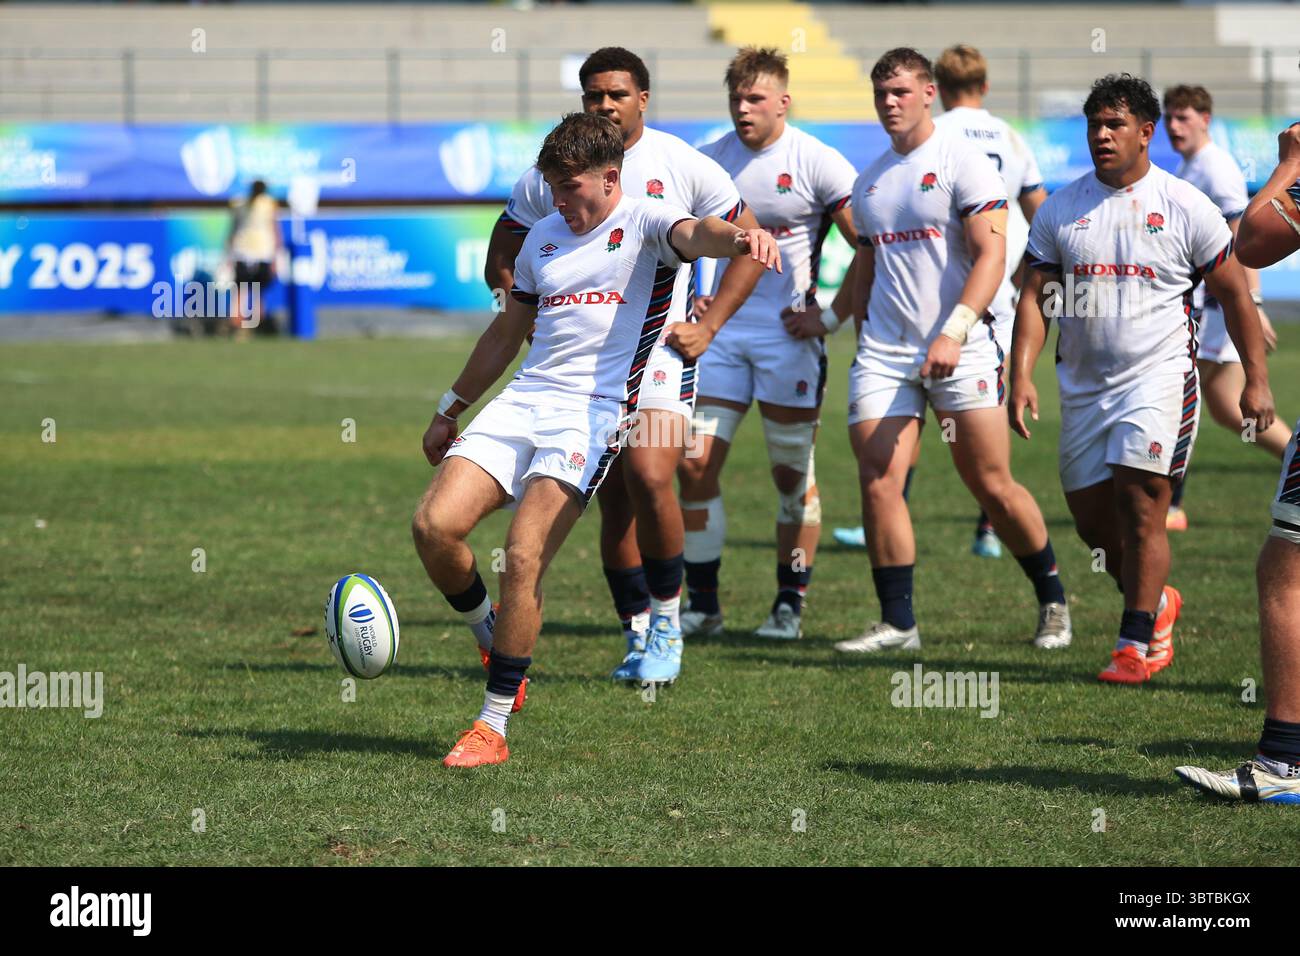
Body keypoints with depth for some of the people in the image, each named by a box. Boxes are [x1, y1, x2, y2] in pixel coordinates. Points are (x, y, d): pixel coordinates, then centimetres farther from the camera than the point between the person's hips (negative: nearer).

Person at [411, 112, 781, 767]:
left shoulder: (643, 223, 1)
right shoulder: (543, 236, 21)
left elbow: (694, 233, -24)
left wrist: (738, 239, -48)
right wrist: (451, 409, 36)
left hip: (593, 411, -6)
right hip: (521, 400, 6)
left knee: (523, 558, -19)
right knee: (434, 526, -13)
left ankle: (493, 726, -10)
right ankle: (492, 642, 15)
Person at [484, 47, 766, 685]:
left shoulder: (683, 166, -1)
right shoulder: (549, 176, 3)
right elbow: (501, 263, 13)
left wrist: (707, 327, -1)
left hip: (661, 349, -3)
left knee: (650, 480, -21)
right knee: (614, 503, 3)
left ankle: (667, 619, -2)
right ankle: (639, 638, 16)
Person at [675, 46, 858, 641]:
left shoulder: (815, 163, -7)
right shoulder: (707, 162, 6)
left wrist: (832, 318, -10)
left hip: (789, 335, -4)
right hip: (722, 331, 4)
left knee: (793, 475, 1)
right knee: (695, 464, -3)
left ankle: (791, 606, 12)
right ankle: (703, 605, 6)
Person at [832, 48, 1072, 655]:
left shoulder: (962, 162, -4)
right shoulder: (869, 181, 16)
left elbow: (991, 256, -11)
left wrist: (953, 333, -21)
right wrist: (864, 344, 17)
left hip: (960, 351, -5)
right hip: (884, 350, 5)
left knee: (993, 489, -2)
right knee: (876, 483, -8)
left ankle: (1052, 600, 17)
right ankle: (897, 623, -1)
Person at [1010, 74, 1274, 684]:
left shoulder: (1185, 207, -2)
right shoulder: (1060, 210, 6)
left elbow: (1234, 295, 4)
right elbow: (1036, 296, 5)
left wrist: (1256, 380, 1)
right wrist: (1021, 376, -7)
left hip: (1160, 377, -4)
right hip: (1084, 384, 4)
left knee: (1141, 505, -15)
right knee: (1091, 517, 6)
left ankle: (1138, 643, -7)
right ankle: (1156, 603, 32)